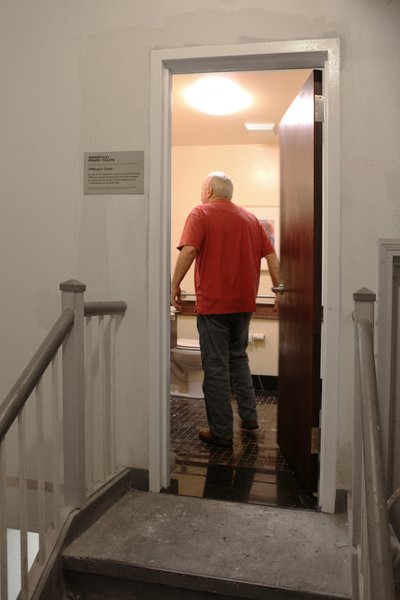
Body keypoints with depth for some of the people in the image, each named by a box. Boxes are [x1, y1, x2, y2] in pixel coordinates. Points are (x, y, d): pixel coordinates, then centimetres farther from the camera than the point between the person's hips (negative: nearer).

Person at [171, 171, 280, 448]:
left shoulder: (201, 214, -4)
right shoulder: (250, 218, 12)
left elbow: (189, 250, -19)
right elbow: (271, 255, 8)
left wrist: (175, 285, -13)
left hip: (213, 302, -5)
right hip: (244, 302, 6)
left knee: (216, 366, 2)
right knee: (238, 357, 22)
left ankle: (221, 431, 8)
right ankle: (249, 415, 25)